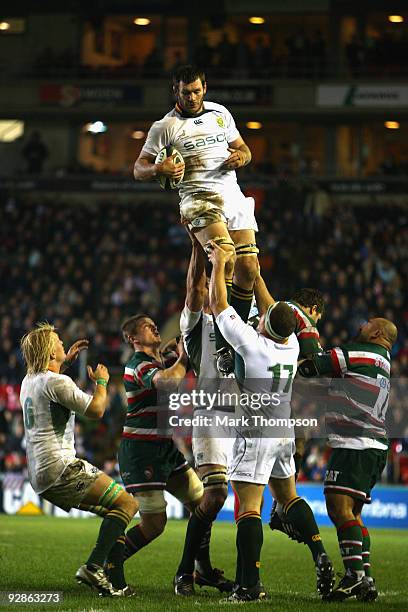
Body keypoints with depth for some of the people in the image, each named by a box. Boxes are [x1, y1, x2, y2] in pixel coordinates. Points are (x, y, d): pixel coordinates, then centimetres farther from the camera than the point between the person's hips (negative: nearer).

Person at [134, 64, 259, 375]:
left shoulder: (220, 113, 15)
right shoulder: (165, 127, 1)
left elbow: (242, 148, 26)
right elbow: (139, 169, 2)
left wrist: (241, 156, 1)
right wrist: (158, 169, -20)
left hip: (233, 196, 6)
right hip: (200, 198, -6)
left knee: (248, 269, -2)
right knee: (226, 257, -28)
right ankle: (222, 346, -29)